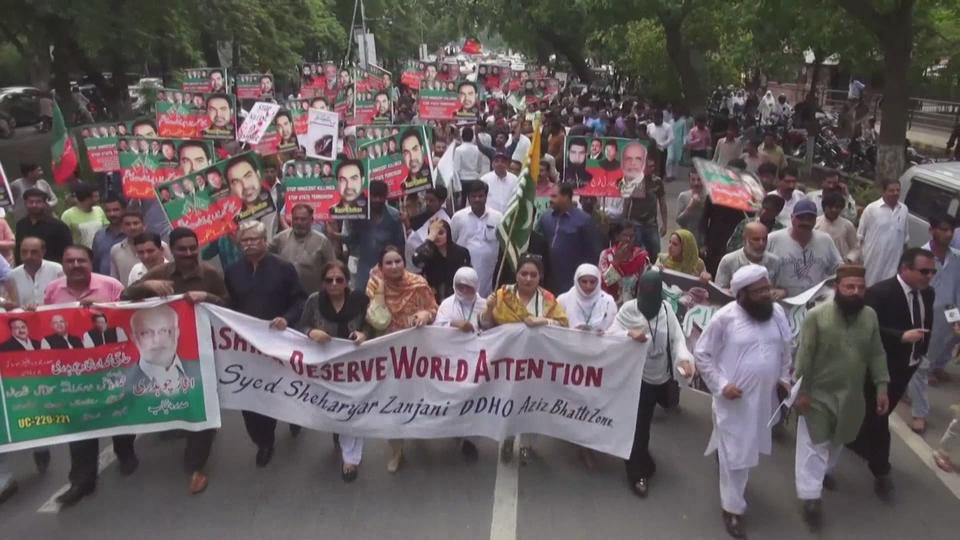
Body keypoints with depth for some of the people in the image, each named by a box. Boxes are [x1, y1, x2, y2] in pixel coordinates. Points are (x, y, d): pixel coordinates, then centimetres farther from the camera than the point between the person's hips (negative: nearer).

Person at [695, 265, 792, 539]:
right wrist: (721, 385, -16)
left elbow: (785, 349, 14)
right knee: (736, 454, 3)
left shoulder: (777, 312, -2)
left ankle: (732, 488, 48)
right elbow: (701, 354, -11)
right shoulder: (725, 317, -17)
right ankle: (732, 508, 20)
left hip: (765, 397, 6)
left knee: (751, 449, 22)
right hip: (734, 400, -5)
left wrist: (784, 378, 7)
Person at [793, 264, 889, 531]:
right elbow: (805, 356, -15)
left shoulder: (870, 316, -4)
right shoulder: (816, 315, -19)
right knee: (814, 445, 2)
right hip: (818, 394, -5)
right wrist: (802, 391, -15)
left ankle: (825, 470, 50)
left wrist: (881, 386, 1)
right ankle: (811, 497, 9)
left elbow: (876, 354, 5)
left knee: (837, 441, 24)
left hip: (851, 395, 5)